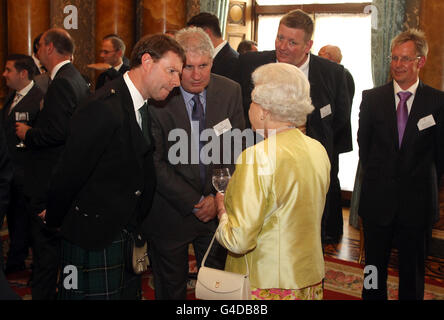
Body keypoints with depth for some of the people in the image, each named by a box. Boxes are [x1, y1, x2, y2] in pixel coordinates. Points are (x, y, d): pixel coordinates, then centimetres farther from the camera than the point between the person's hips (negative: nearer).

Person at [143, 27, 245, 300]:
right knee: (171, 288, 15)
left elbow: (237, 151, 0)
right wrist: (194, 202, -14)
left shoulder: (230, 91, -4)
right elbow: (155, 163, -13)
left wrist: (219, 198, -10)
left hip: (218, 208, 3)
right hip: (171, 213, -2)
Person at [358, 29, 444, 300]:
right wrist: (377, 179, 7)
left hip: (418, 202, -1)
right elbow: (364, 145, 7)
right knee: (375, 266, 13)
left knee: (413, 271, 12)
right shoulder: (372, 98, 0)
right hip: (378, 200, 1)